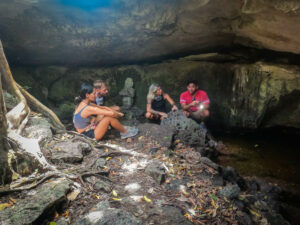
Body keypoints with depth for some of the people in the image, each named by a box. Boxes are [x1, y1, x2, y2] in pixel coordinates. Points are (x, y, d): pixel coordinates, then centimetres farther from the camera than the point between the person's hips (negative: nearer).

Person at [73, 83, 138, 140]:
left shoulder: (83, 104, 3)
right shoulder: (88, 108, -26)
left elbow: (103, 107, 8)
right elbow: (111, 113, -26)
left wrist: (117, 112, 4)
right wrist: (119, 114, -5)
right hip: (89, 136, -9)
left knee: (107, 115, 9)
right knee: (109, 117, -17)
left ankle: (122, 128, 17)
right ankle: (125, 132, 3)